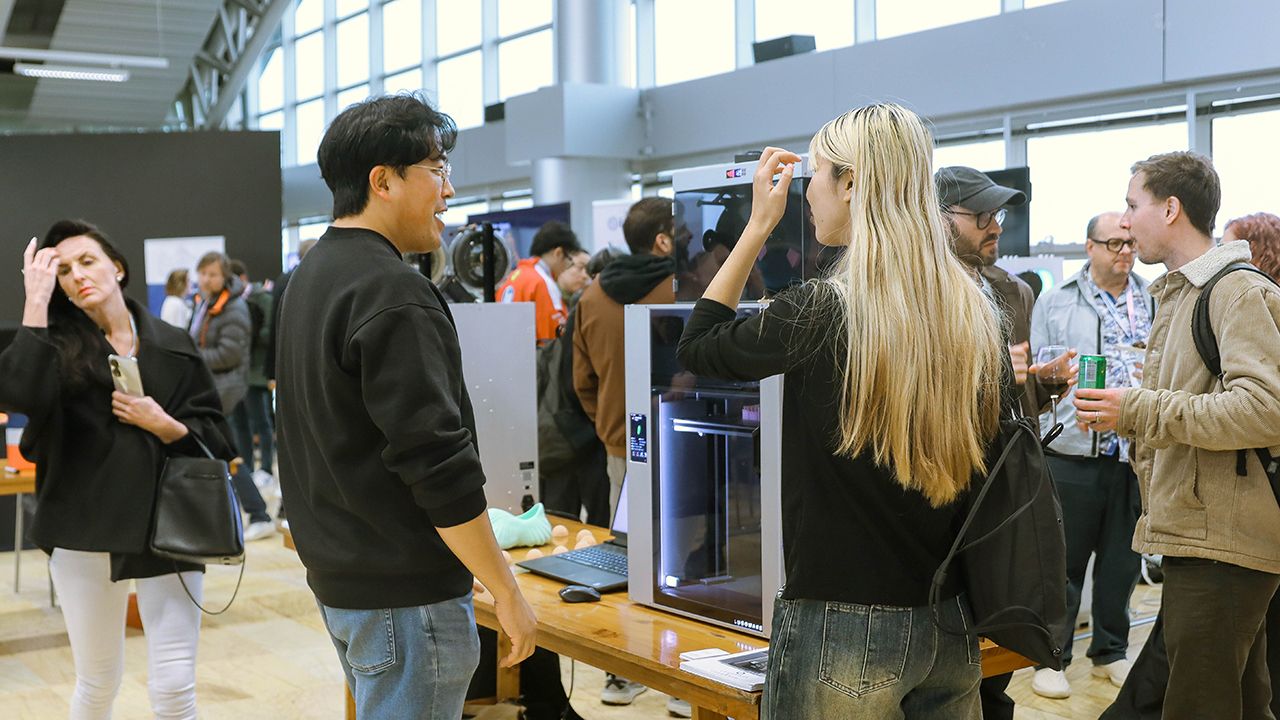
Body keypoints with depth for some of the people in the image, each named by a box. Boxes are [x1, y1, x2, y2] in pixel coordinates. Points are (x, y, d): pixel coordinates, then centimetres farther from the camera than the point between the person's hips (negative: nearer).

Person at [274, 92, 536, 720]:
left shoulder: (310, 276, 12)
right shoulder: (394, 295, -20)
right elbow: (437, 463, -24)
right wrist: (507, 593, -17)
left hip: (337, 572, 10)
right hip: (402, 591, -10)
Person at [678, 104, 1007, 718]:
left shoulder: (822, 311, -17)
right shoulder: (975, 311, 0)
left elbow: (697, 347, 0)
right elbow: (990, 452, 8)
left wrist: (757, 226, 3)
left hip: (843, 627, -6)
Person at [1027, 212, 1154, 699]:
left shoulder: (1155, 303, 8)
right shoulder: (1055, 303, 4)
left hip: (1134, 453, 2)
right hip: (1071, 453, -2)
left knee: (1122, 559, 13)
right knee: (1063, 561, 4)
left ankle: (1111, 651, 30)